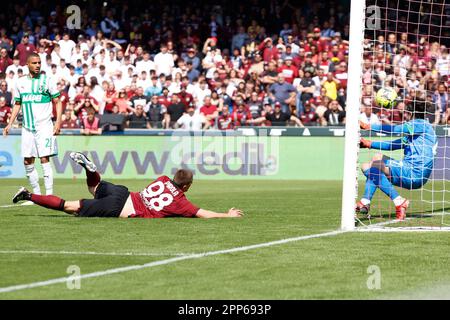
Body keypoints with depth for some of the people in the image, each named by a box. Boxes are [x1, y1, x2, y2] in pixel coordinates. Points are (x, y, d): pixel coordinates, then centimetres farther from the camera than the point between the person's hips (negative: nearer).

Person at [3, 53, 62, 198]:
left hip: (44, 125, -4)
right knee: (28, 161, 3)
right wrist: (10, 124, 11)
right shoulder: (20, 82, 10)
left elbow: (58, 102, 1)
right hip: (27, 127, 4)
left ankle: (49, 194, -12)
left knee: (45, 159, -11)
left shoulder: (47, 81, -1)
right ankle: (36, 194, 13)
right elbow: (17, 104, 18)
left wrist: (58, 121, -11)